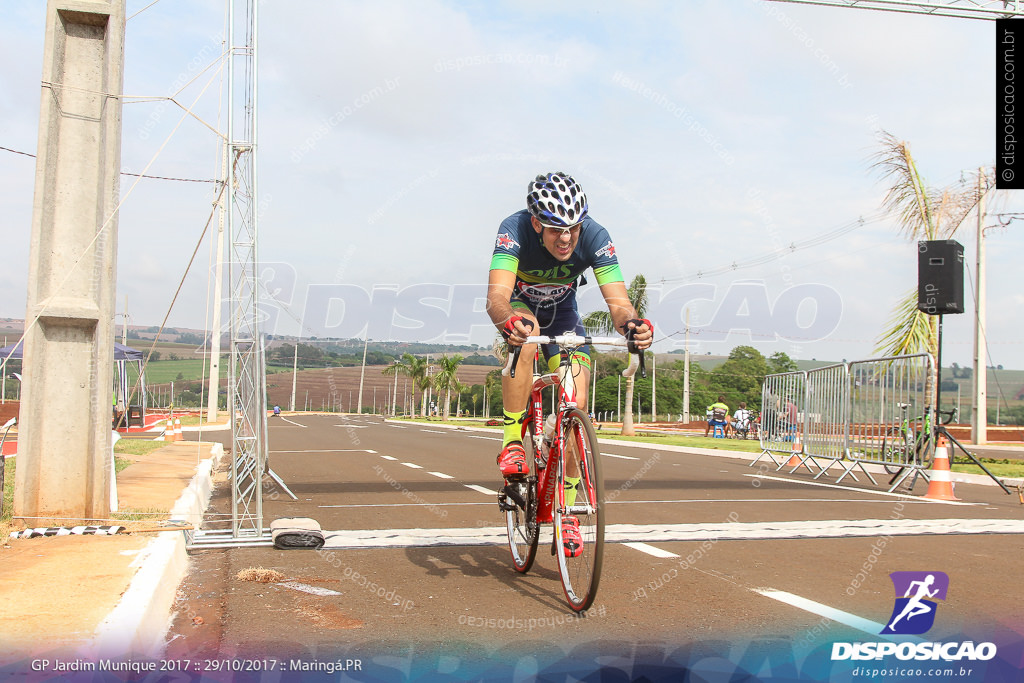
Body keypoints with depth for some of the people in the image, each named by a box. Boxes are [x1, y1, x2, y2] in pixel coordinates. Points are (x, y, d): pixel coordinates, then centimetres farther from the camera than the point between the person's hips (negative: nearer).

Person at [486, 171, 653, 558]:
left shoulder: (594, 236, -29)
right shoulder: (514, 230, -34)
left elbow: (618, 301, -36)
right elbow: (497, 296, -46)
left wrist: (632, 323, -59)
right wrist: (509, 321, -69)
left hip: (562, 316, 2)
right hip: (519, 309, -2)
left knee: (576, 405, -14)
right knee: (525, 332, -39)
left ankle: (566, 511, 2)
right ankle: (512, 442, -25)